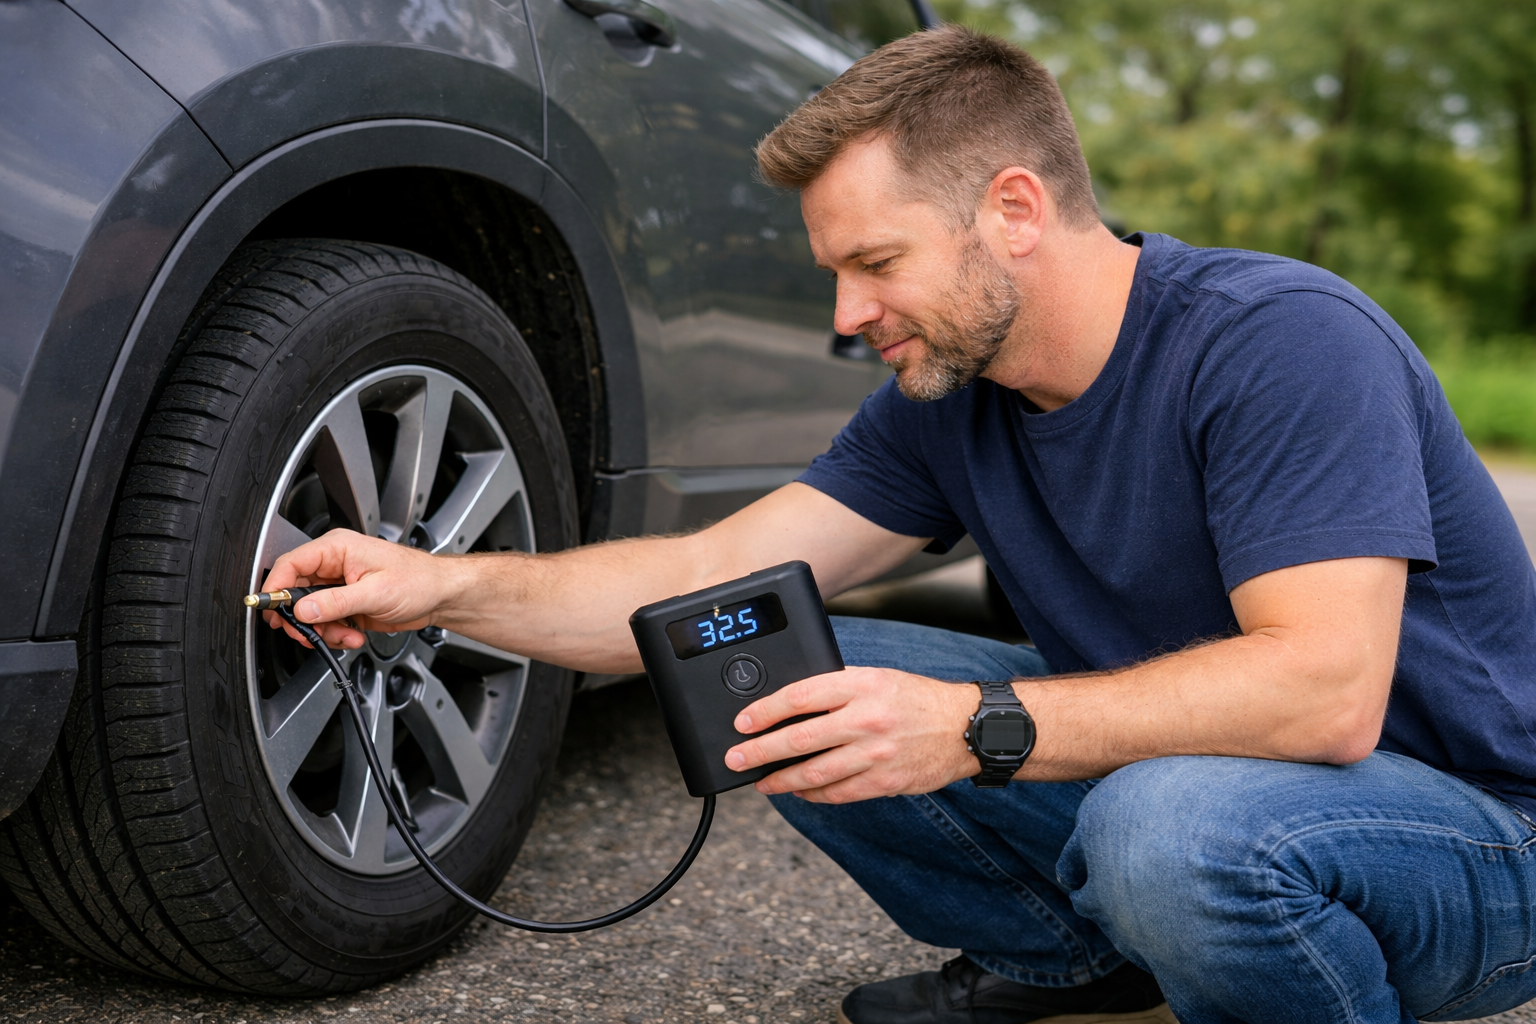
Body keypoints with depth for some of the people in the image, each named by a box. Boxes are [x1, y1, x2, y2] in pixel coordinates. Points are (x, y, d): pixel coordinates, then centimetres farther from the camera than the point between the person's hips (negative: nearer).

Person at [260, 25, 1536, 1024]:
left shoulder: (1284, 341, -24)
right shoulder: (947, 402, -2)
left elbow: (1324, 688, -34)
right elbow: (712, 576, -3)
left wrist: (972, 728, -41)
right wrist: (443, 587, -15)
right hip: (1155, 769, 7)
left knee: (1172, 819, -40)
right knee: (798, 694, -6)